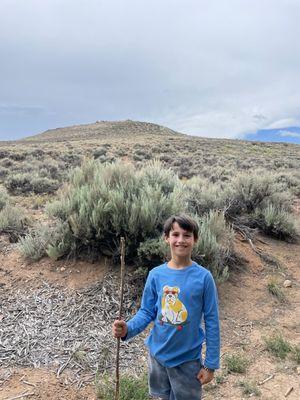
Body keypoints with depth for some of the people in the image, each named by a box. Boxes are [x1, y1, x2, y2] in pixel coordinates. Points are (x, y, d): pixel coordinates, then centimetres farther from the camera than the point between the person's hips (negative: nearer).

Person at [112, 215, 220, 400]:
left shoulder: (203, 277, -16)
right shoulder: (156, 275, -9)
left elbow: (212, 322, -10)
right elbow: (147, 312, -2)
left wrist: (210, 364, -7)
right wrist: (128, 329, -21)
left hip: (188, 359, -2)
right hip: (158, 354, 3)